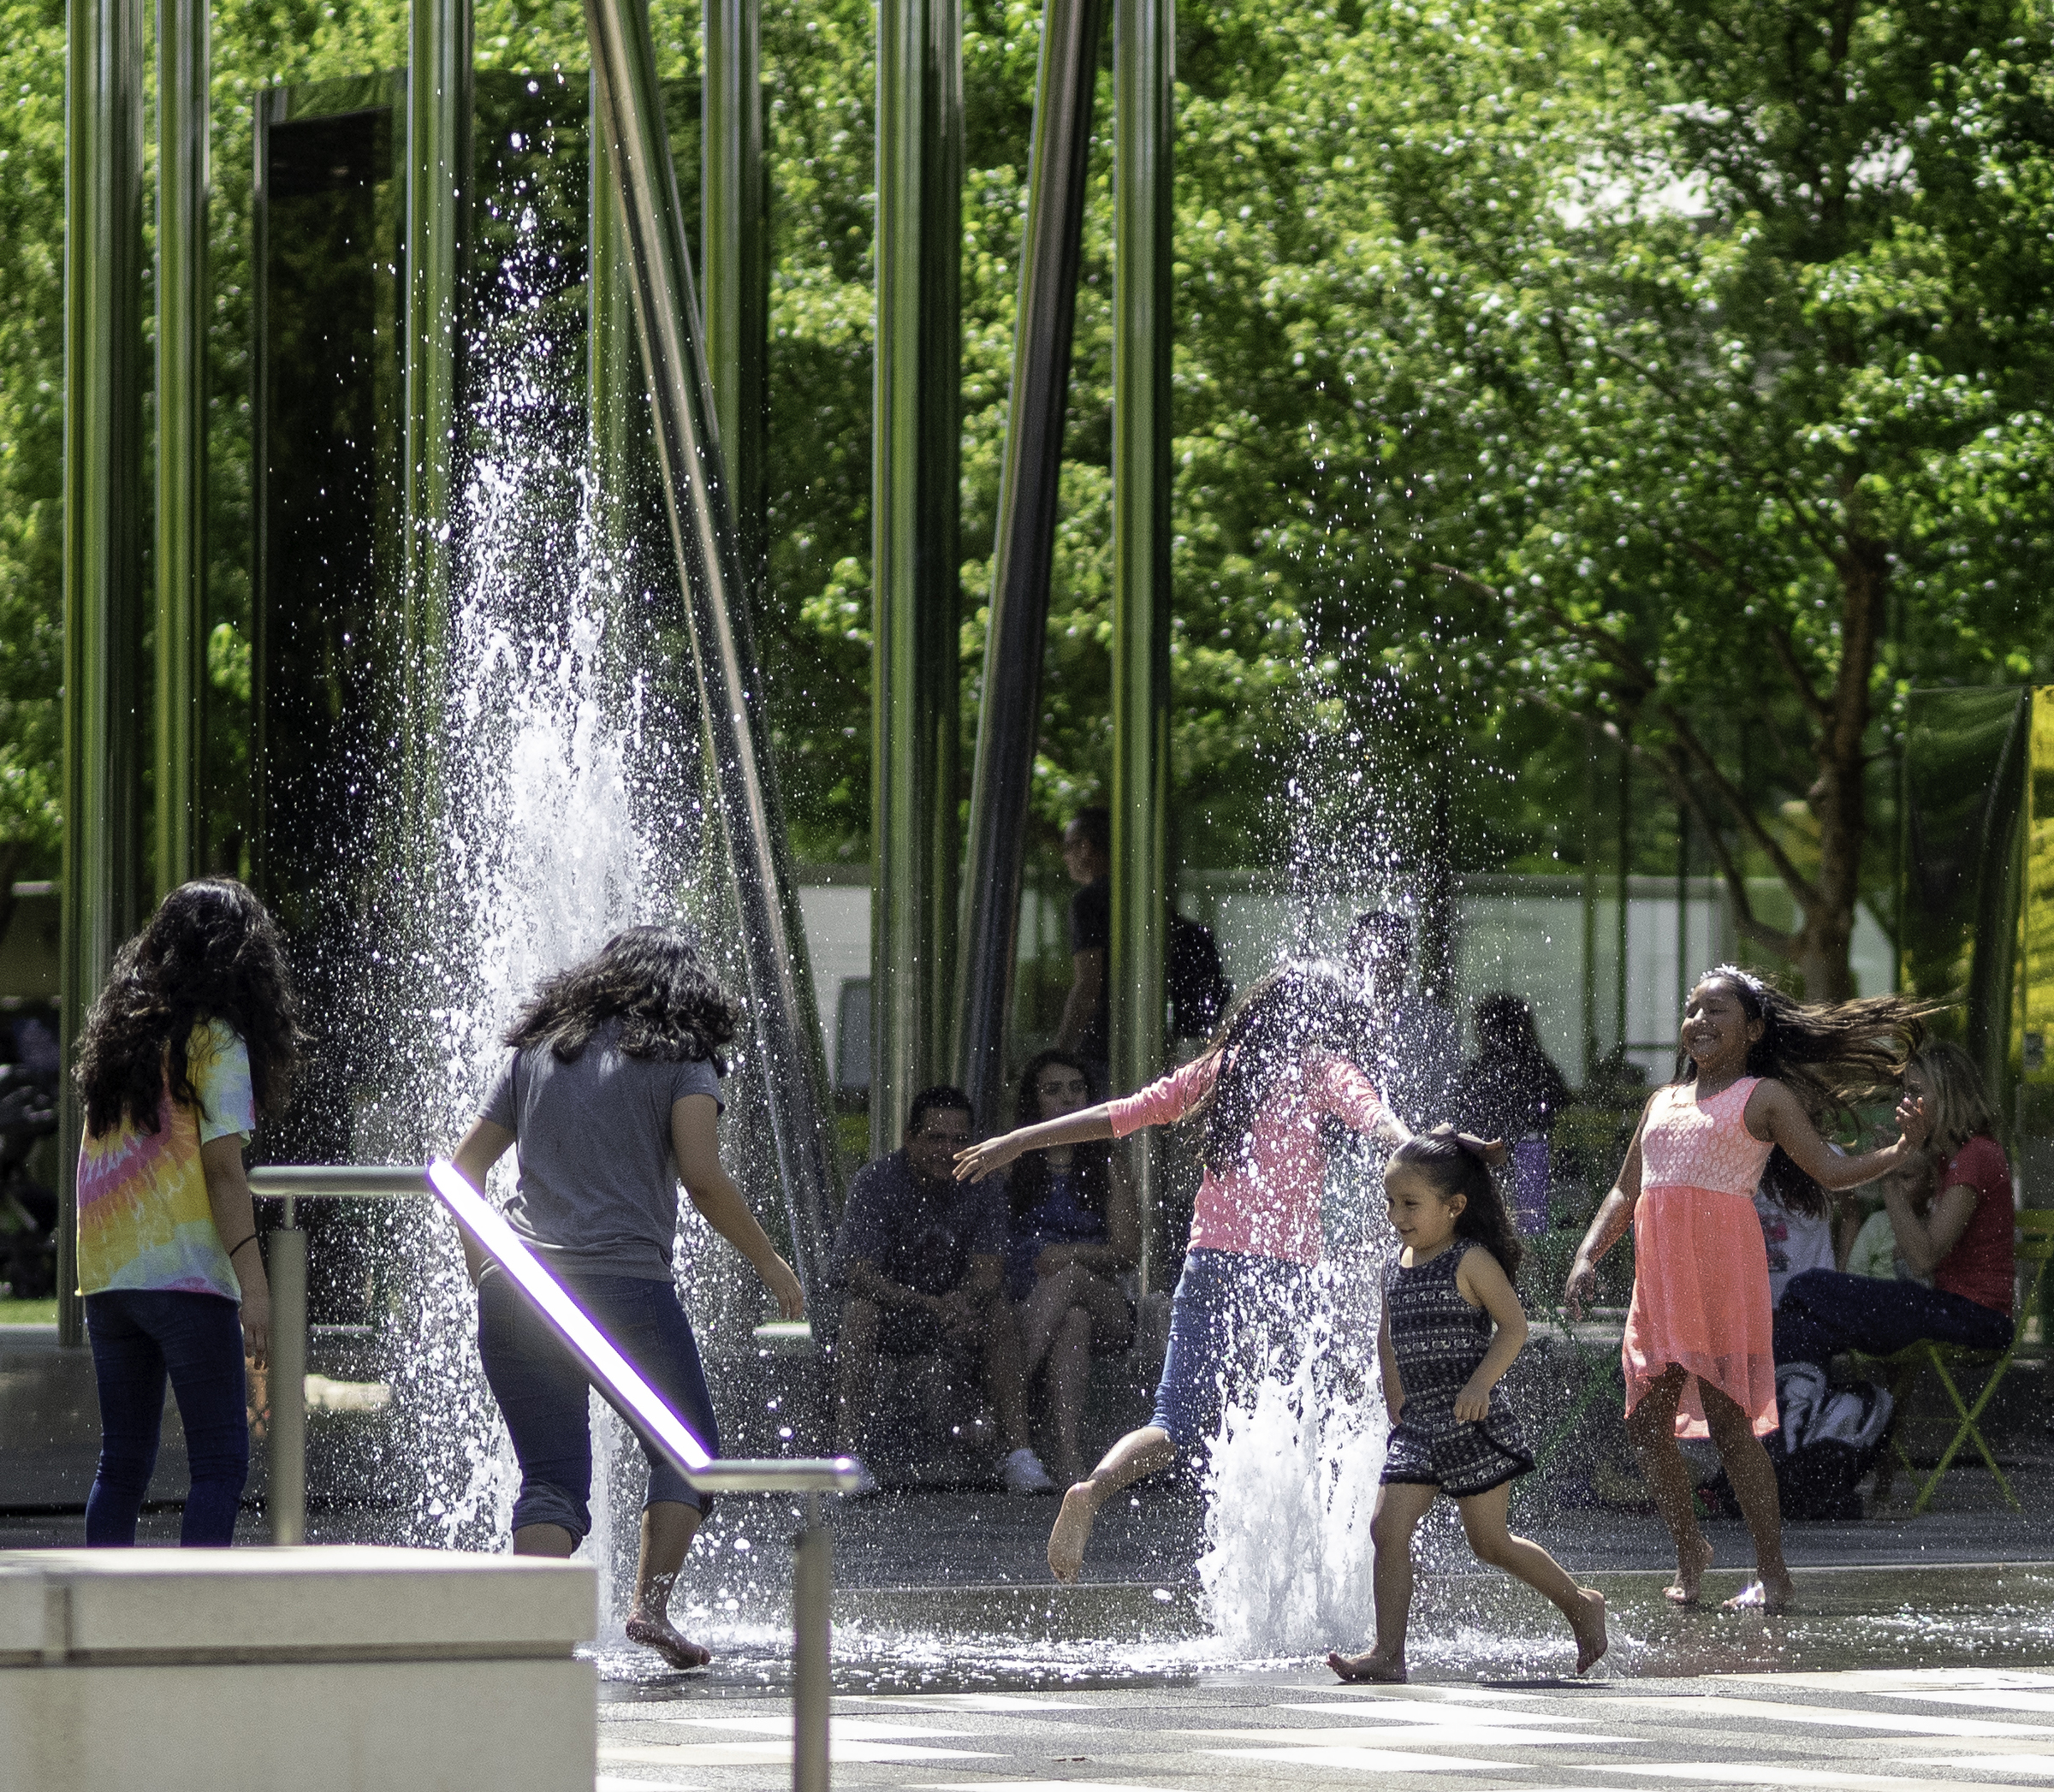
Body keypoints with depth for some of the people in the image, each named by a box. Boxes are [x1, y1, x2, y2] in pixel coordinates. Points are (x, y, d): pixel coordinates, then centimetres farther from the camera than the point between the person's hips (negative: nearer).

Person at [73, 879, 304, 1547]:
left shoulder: (116, 1033, 14)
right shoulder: (215, 1041, -5)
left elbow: (99, 1162, 14)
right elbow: (223, 1171, -12)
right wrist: (255, 1285, -14)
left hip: (105, 1276, 7)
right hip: (186, 1278, -7)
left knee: (123, 1463, 11)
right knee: (220, 1460, -4)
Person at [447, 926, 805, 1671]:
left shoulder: (536, 1049, 18)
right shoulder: (679, 1059, 5)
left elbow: (464, 1167, 17)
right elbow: (704, 1178, -8)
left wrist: (478, 1259, 31)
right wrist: (769, 1263, 3)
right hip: (624, 1284, -4)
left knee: (552, 1476, 4)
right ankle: (651, 1602, -1)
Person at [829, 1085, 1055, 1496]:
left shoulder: (979, 1190, -3)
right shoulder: (876, 1182, -15)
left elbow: (988, 1272, -15)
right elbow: (857, 1274, -25)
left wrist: (961, 1302, -40)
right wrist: (929, 1304, -39)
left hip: (957, 1315, 3)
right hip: (889, 1315, -3)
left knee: (999, 1310, -25)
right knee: (859, 1311, -34)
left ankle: (1017, 1451, -29)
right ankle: (845, 1451, -42)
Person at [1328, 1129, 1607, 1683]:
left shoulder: (1471, 1262, -10)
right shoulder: (1397, 1268, 10)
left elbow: (1514, 1326, -13)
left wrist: (1481, 1382, -23)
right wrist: (1395, 1393, 12)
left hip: (1472, 1423, -6)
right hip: (1417, 1425, 6)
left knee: (1489, 1542, 1)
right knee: (1388, 1529, -7)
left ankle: (1580, 1604, 21)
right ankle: (1388, 1654, -7)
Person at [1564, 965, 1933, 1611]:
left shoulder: (1765, 1097, 7)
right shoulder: (1662, 1102, 21)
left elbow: (1831, 1170, 2)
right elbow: (1625, 1194, 22)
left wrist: (1900, 1151, -14)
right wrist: (1587, 1257, 8)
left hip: (1725, 1270, -6)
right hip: (1659, 1278, 6)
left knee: (1730, 1423, -10)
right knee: (1647, 1423, 4)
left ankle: (1772, 1573, -5)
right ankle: (1688, 1549, 22)